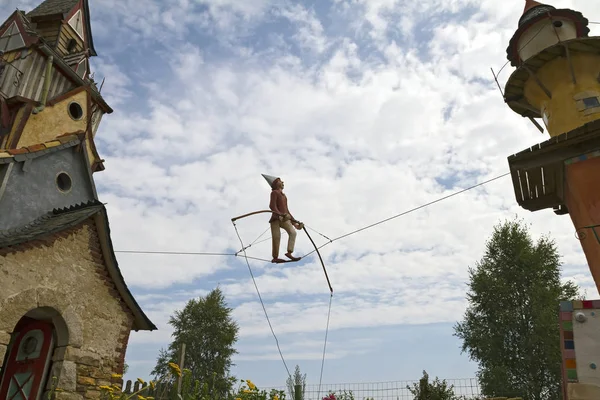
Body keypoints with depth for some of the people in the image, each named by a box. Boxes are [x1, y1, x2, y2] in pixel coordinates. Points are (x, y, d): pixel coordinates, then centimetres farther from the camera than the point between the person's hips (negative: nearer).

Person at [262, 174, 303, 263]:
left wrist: (294, 222, 21)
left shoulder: (283, 195, 25)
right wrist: (280, 214, -28)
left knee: (292, 233, -13)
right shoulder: (274, 192, 2)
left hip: (285, 218, 7)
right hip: (276, 218, -7)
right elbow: (272, 206, -12)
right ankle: (275, 257, -2)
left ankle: (289, 252, -17)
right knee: (276, 237, -9)